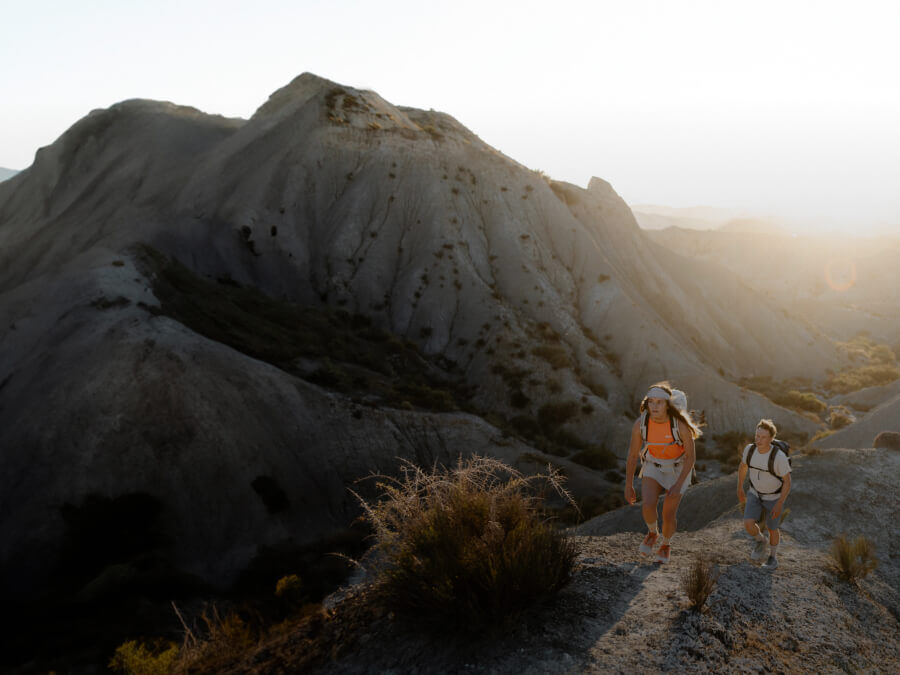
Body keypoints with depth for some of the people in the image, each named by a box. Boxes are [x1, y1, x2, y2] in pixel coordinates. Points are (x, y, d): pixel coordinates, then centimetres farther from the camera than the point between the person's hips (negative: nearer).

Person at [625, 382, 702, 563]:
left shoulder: (681, 424, -31)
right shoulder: (640, 423, -24)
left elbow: (690, 456, -19)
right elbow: (632, 455, -12)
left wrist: (679, 484, -25)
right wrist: (628, 486, -7)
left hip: (678, 468, -1)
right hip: (653, 467, 1)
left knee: (668, 515, -2)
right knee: (648, 506, -21)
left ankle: (665, 544, 31)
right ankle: (653, 534, 12)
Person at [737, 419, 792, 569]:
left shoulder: (779, 456, -34)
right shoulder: (750, 449, -21)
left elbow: (787, 481, -21)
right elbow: (743, 466, 0)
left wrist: (780, 504, -23)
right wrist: (739, 489, 9)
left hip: (774, 496, -3)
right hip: (755, 493, 3)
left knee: (772, 529, 12)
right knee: (748, 524, -11)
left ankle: (773, 556, 41)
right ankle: (760, 540, 24)